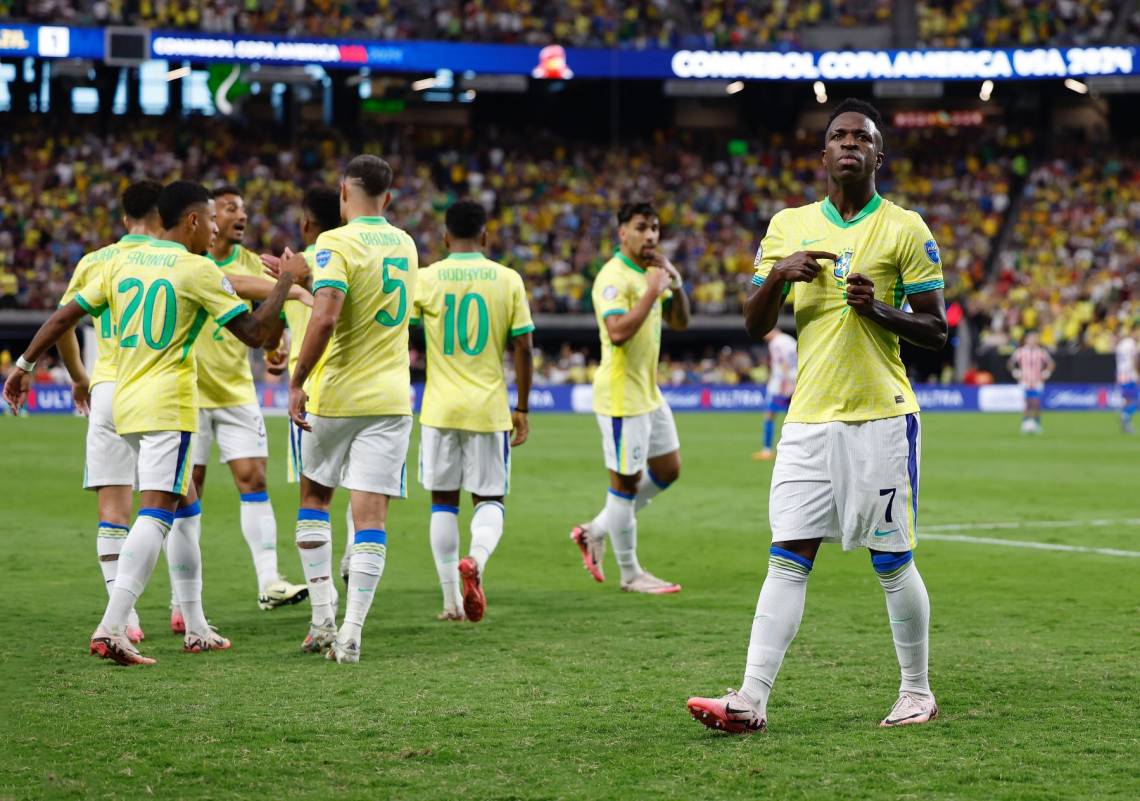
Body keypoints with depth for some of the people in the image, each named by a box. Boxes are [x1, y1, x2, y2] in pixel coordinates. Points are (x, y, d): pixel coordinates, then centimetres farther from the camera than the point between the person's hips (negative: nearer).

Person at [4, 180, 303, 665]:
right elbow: (254, 333, -8)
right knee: (156, 514, -13)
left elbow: (65, 316, 10)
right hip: (168, 407, -8)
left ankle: (195, 628, 22)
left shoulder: (122, 262, 10)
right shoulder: (197, 270, -7)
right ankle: (111, 629, -28)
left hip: (126, 405, 8)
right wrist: (286, 282, 3)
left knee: (187, 508, 20)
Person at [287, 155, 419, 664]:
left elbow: (325, 318, -22)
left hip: (336, 395, -3)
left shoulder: (337, 243, -10)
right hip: (390, 398, 3)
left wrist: (297, 382, -16)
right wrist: (306, 273, 30)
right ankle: (351, 633, -9)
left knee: (314, 497, 17)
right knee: (371, 514, -2)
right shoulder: (404, 245, 10)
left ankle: (323, 619, 12)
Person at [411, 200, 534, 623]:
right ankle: (476, 559, -21)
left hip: (440, 410, 0)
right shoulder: (508, 279, 0)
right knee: (490, 498, 10)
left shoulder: (426, 279, -2)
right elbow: (523, 349, 0)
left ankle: (452, 601, 8)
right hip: (490, 409, 0)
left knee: (443, 501, 10)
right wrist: (522, 409, 7)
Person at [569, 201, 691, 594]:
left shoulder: (651, 273, 12)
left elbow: (680, 322, 14)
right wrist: (653, 291, -26)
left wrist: (675, 284, -2)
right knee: (626, 482, -1)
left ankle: (596, 531, 25)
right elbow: (618, 331, -29)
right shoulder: (614, 277, -17)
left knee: (668, 470, 15)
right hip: (622, 395, -10)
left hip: (649, 392, 10)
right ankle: (630, 573, 8)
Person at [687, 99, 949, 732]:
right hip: (809, 418, 3)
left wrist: (880, 310, -16)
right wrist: (778, 275, -7)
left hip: (882, 417, -3)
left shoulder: (905, 229, 1)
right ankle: (752, 701, -7)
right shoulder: (789, 226, 11)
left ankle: (918, 692, 18)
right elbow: (755, 326, 11)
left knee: (892, 563, 2)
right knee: (788, 559, -3)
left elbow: (937, 328, 1)